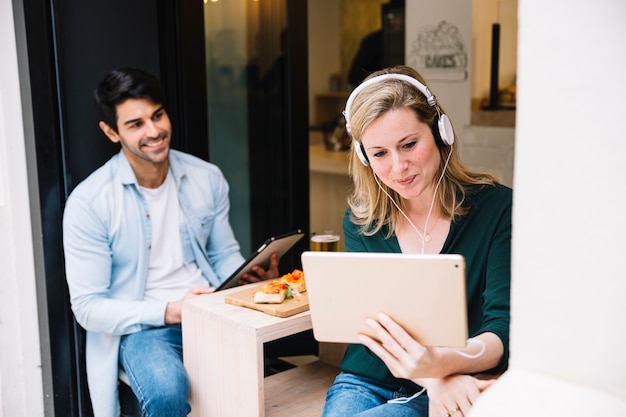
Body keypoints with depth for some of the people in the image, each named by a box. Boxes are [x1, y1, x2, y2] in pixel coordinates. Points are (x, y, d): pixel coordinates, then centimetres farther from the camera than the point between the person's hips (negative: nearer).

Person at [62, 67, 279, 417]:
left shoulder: (207, 178, 5)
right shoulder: (88, 203, -8)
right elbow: (88, 307, -7)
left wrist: (254, 277, -9)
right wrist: (167, 311, -20)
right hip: (140, 328, -3)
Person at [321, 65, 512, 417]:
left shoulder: (498, 208, -8)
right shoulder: (360, 221, 1)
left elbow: (504, 328, -14)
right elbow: (373, 319, -8)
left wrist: (441, 365, -36)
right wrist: (434, 379, -28)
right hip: (364, 385, 3)